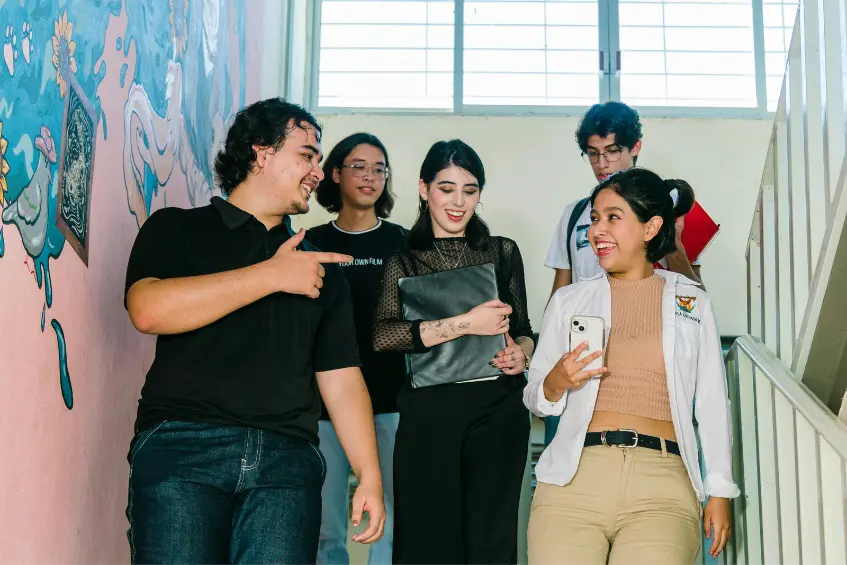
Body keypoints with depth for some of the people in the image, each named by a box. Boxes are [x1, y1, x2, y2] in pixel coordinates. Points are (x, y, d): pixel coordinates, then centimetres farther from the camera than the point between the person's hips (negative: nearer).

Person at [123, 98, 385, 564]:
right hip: (182, 442, -3)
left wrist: (369, 475, 7)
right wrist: (273, 275, -7)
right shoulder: (177, 229, 10)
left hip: (286, 456, 3)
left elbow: (340, 375, 18)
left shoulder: (319, 264, 22)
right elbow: (148, 310, -10)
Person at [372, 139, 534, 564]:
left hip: (497, 407, 2)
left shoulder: (503, 252, 13)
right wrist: (463, 324, -14)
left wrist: (520, 353, -2)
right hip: (428, 410, -1)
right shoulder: (403, 258, 7)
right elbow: (382, 336, -8)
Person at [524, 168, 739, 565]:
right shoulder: (568, 301, 14)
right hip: (574, 476, 1)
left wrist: (720, 491, 9)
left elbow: (711, 403, 13)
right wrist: (555, 384, -6)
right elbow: (535, 398, 16)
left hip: (661, 483, -1)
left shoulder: (693, 302, 12)